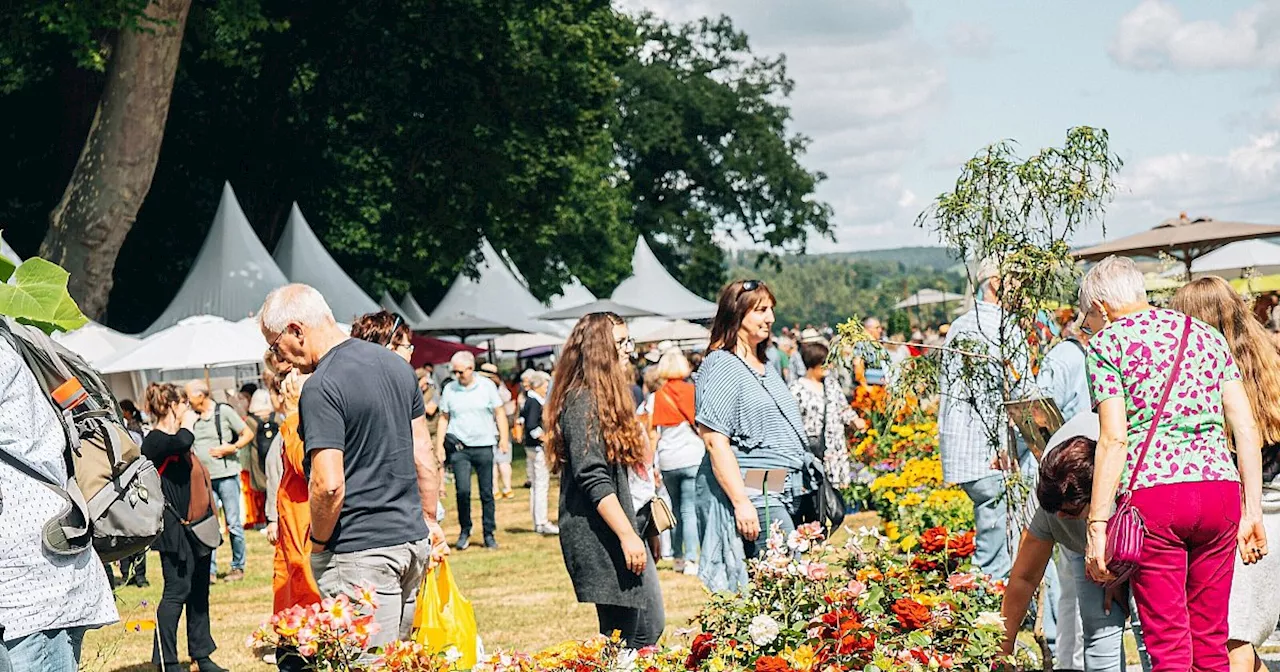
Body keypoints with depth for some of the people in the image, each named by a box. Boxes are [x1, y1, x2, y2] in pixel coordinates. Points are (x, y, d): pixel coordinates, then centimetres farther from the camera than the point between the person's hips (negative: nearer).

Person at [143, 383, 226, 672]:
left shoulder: (177, 437, 19)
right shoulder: (155, 441, -12)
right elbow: (183, 442, -34)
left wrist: (209, 517, 22)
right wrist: (188, 422, -13)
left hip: (197, 526, 9)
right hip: (175, 528, -9)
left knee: (199, 592, 13)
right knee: (177, 591, -8)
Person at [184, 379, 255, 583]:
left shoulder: (224, 411, -1)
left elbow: (248, 433, 1)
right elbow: (188, 446, 23)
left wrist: (232, 447, -13)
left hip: (226, 475, -5)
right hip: (203, 478, 5)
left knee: (233, 523, 0)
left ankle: (238, 567, 9)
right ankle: (210, 570, 2)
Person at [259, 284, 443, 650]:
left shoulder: (321, 388, -17)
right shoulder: (395, 363, 9)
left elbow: (329, 485, -23)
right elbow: (424, 455, 15)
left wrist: (318, 543, -7)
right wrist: (428, 519, 22)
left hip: (360, 554, -9)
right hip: (413, 539, 9)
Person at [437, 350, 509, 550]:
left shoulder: (487, 386, 2)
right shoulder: (449, 389, 4)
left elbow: (499, 413, 6)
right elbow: (444, 418, 11)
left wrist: (504, 438, -3)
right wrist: (439, 445, 6)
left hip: (484, 446, 0)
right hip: (459, 447, 0)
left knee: (487, 492, 3)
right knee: (463, 490, -11)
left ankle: (489, 534, 13)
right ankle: (464, 531, 6)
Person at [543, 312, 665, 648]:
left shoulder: (608, 397, 17)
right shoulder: (583, 403, -16)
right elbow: (593, 479, -22)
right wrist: (627, 535, -24)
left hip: (628, 529, 11)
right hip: (601, 538, -11)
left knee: (650, 626, 12)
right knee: (621, 635, -7)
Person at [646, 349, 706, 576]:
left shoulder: (655, 398, 3)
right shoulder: (694, 392, -2)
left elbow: (652, 435, 5)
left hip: (668, 461, 2)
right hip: (693, 457, -2)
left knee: (676, 510, 15)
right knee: (689, 510, -2)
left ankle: (678, 557, 18)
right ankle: (691, 560, -9)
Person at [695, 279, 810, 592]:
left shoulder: (765, 367, 21)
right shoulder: (722, 366, -8)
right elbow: (715, 441, -15)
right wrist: (741, 502, -21)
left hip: (781, 494, 9)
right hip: (752, 495, -9)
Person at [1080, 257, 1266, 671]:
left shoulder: (1107, 343, 3)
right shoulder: (1206, 335, 19)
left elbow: (1114, 439, -7)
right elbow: (1246, 429, 13)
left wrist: (1097, 526, -6)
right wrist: (1252, 511, 15)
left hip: (1152, 494, -5)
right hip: (1220, 489, 5)